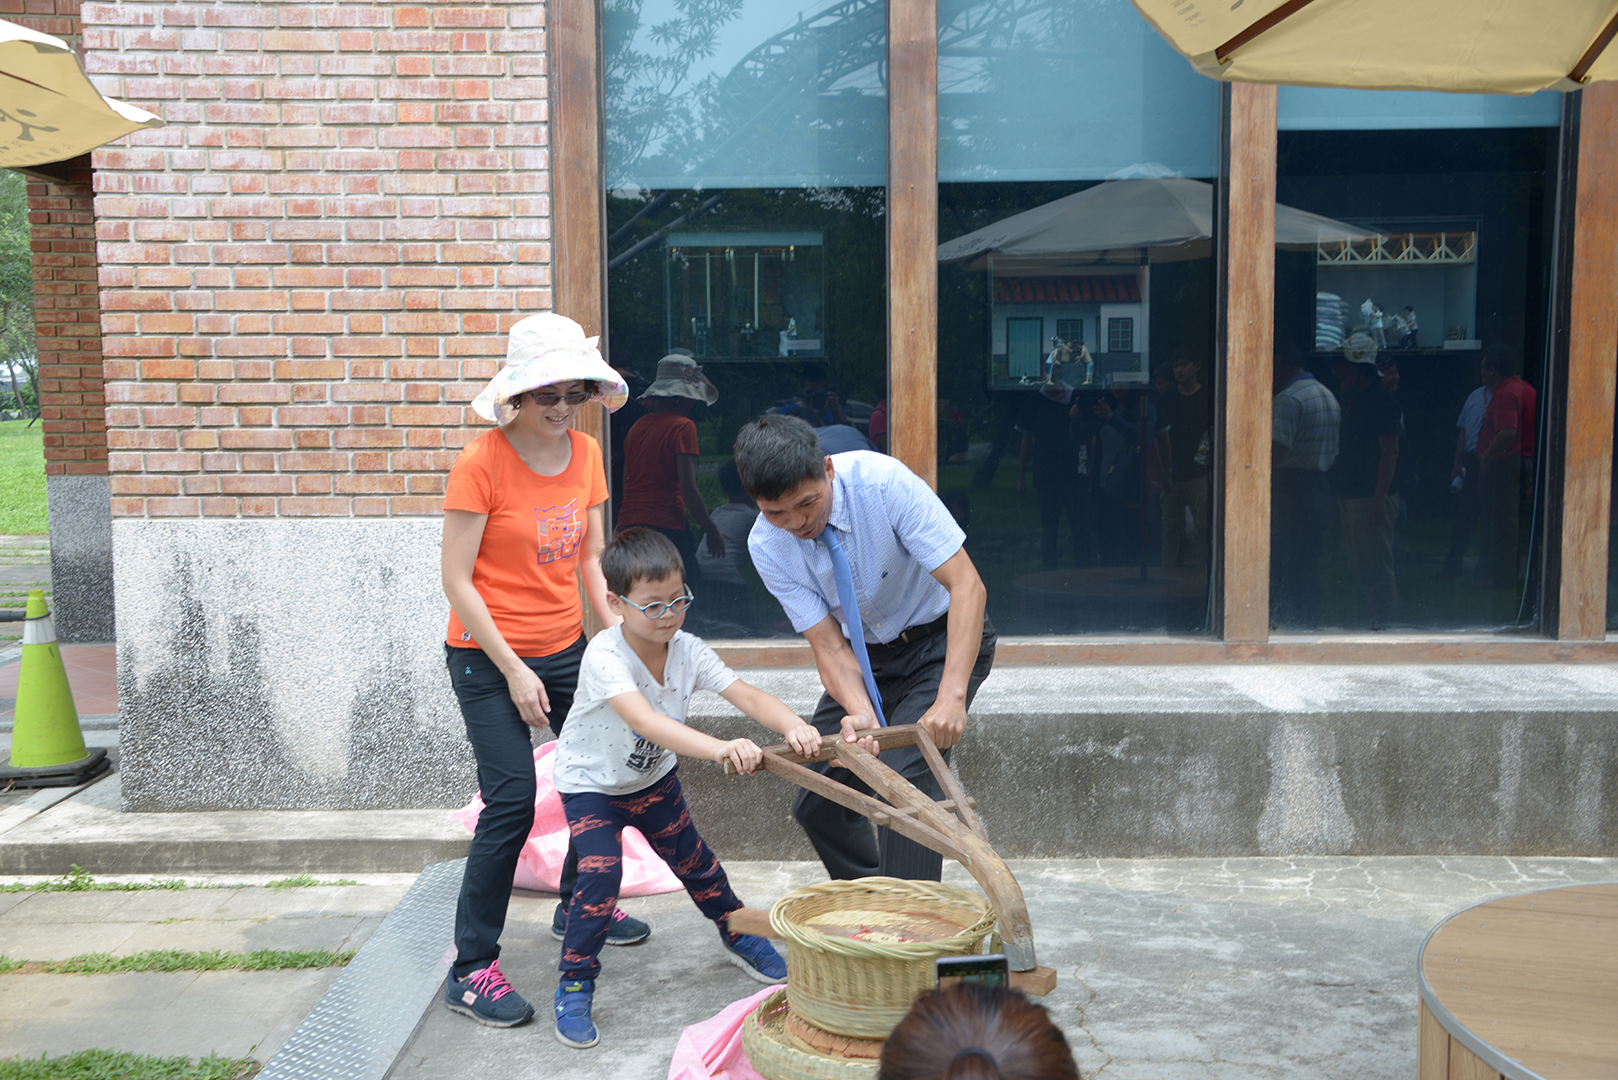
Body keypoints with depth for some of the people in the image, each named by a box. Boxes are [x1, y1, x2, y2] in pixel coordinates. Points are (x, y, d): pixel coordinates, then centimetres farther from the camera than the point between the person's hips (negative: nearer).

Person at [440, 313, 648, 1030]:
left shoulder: (585, 453, 2)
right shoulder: (480, 464, -16)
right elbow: (456, 581, -15)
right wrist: (514, 671, -16)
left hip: (565, 648, 6)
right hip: (487, 656, -6)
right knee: (512, 802, -11)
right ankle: (471, 970, 3)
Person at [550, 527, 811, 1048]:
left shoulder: (687, 650, -19)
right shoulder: (605, 656, -36)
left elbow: (748, 696, -28)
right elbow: (644, 721, -51)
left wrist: (795, 727, -50)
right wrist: (721, 749, -65)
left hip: (654, 776, 5)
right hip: (591, 783, -5)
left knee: (691, 856, 17)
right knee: (600, 870, -21)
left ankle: (737, 933, 43)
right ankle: (574, 986, -3)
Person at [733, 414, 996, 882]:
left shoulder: (884, 482, -30)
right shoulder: (766, 545, -18)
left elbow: (966, 585, -32)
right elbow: (828, 646, -17)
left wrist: (951, 695, -42)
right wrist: (861, 714, -38)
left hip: (943, 638, -4)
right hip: (866, 655, 4)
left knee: (905, 781, -24)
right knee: (816, 802, 2)